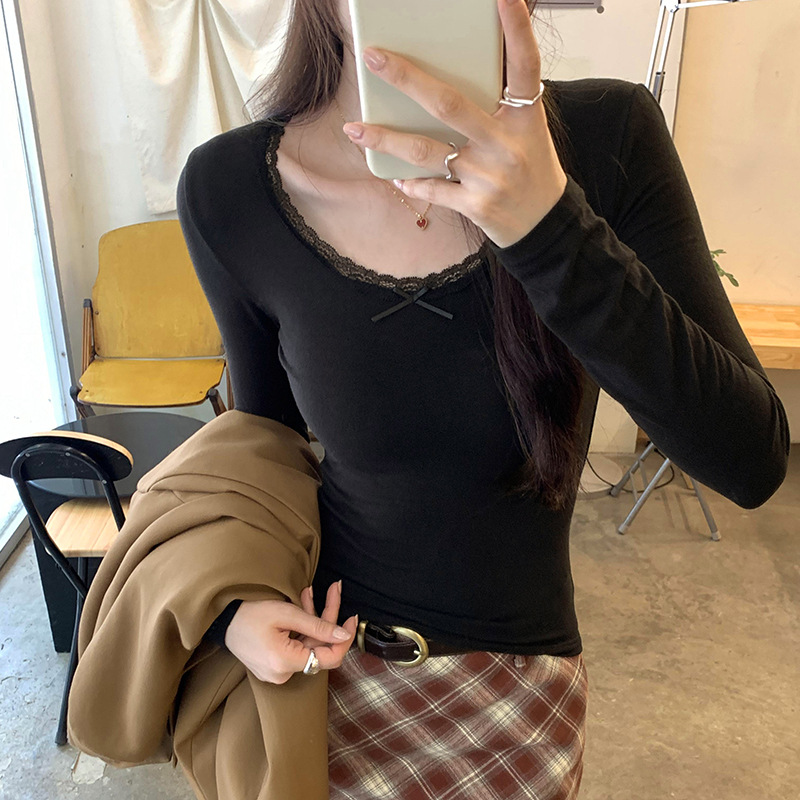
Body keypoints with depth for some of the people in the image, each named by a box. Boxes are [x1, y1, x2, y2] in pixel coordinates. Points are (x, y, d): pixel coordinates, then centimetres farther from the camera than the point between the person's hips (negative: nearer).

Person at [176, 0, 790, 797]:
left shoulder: (605, 137, -17)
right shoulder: (228, 188, -15)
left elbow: (751, 462, -22)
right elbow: (267, 432, 2)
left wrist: (553, 229, -33)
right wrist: (232, 603, -13)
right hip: (320, 647, 1)